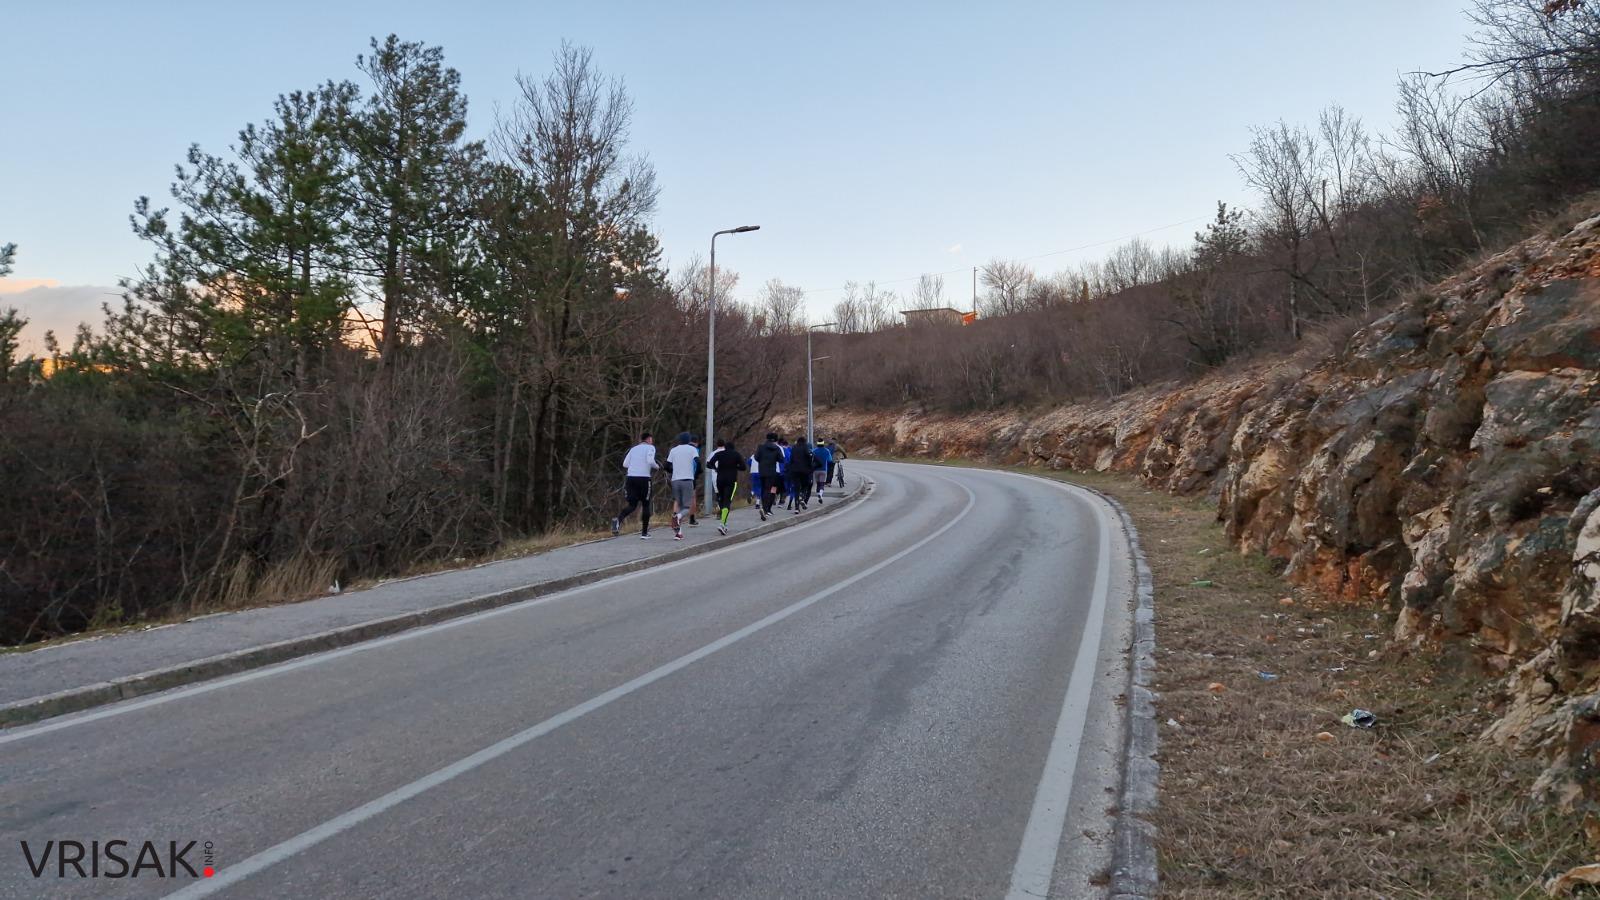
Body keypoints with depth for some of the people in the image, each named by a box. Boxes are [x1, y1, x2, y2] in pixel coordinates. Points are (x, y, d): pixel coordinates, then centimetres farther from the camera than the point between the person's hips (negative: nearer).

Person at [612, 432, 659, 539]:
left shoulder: (634, 448, 18)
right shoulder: (650, 447, 3)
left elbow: (625, 464, 11)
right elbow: (650, 461, -15)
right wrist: (657, 466, 4)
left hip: (631, 478, 4)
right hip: (644, 478, -4)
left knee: (632, 505, 5)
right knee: (646, 505, 10)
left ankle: (618, 520, -25)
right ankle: (644, 533, 10)